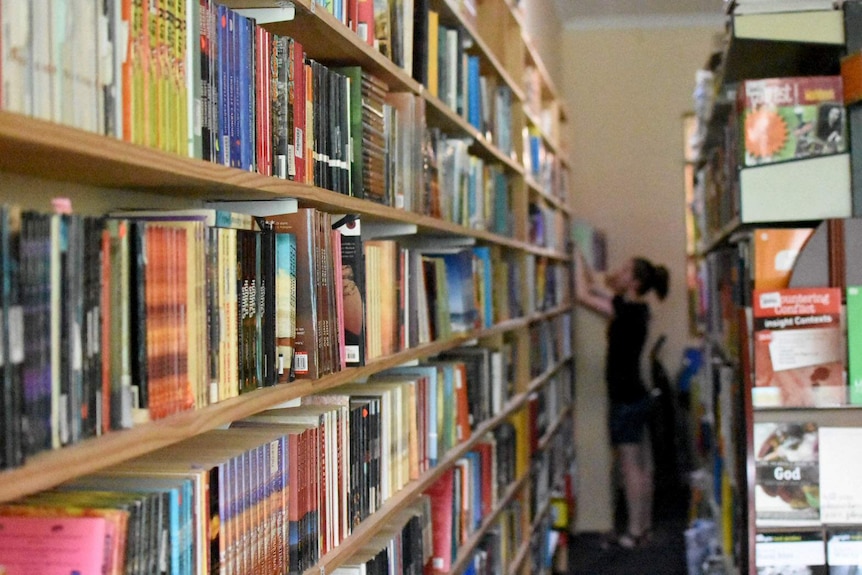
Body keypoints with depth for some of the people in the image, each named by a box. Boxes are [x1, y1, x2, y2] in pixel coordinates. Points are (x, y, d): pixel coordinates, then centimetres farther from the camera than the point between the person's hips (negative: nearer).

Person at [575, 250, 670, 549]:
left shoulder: (629, 311, -18)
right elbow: (595, 287, 18)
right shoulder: (635, 308, 8)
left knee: (630, 467, -3)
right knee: (642, 466, 13)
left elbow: (584, 294, -20)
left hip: (626, 399, -10)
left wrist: (577, 258, -10)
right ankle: (644, 527, 21)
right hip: (636, 395, 10)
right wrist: (580, 259, 12)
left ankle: (634, 533, 2)